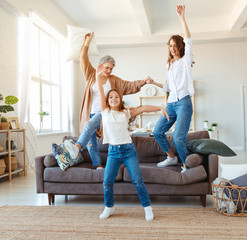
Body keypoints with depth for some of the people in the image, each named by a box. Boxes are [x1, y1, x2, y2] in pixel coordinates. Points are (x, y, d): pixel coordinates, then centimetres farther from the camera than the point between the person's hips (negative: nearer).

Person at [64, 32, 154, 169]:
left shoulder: (114, 80, 13)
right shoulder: (91, 75, 11)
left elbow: (130, 85, 12)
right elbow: (83, 59, 7)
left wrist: (144, 82, -2)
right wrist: (88, 41, 3)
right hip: (91, 113, 2)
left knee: (89, 126, -33)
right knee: (90, 142, -3)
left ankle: (77, 147, -50)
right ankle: (98, 166, 7)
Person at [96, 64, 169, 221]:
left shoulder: (126, 113, 6)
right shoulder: (105, 111, 7)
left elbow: (143, 108, -6)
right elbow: (101, 93, -1)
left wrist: (160, 108, -19)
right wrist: (98, 78, -10)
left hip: (128, 150, -1)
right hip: (113, 151, 1)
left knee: (137, 180, -5)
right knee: (107, 182, -1)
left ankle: (147, 207, 10)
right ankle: (109, 207, 22)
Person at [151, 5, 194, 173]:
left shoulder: (185, 60, 3)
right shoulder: (169, 65, 21)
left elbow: (188, 40, -14)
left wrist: (182, 18, -19)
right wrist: (154, 83, 18)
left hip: (183, 103, -7)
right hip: (171, 104, 7)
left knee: (178, 137, -16)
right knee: (157, 132, 5)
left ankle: (187, 165, 3)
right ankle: (171, 157, 23)